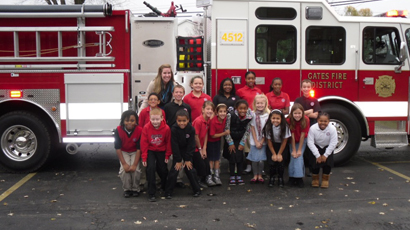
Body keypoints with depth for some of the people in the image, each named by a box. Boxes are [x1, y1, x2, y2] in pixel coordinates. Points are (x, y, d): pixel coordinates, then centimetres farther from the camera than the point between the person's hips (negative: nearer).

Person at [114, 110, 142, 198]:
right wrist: (124, 163, -22)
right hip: (123, 152, 1)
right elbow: (117, 148, -18)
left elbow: (139, 149, -22)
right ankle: (127, 189, 0)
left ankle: (135, 189, 3)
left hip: (135, 152, 0)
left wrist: (135, 164, -25)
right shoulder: (118, 130, -23)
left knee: (135, 169, -21)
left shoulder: (139, 131, -24)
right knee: (124, 169, -22)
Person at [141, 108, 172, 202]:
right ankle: (151, 193, -9)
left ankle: (165, 187, 41)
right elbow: (144, 143, -10)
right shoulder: (146, 128, -18)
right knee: (151, 167, -18)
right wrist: (144, 158, -10)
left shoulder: (166, 128, -18)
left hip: (161, 151, 1)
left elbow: (168, 143, -5)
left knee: (163, 170, 7)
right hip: (150, 151, -1)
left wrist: (167, 155, 1)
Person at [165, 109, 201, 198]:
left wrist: (188, 159, -11)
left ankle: (197, 190, 13)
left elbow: (191, 145, -11)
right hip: (177, 151, -1)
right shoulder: (174, 129, -21)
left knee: (190, 169, -1)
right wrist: (178, 160, -16)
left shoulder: (191, 129, -16)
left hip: (187, 151, 1)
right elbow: (174, 146, -17)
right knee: (174, 170, -6)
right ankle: (168, 192, 4)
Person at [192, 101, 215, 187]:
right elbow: (196, 136, -18)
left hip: (202, 146, 7)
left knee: (207, 162, 9)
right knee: (201, 165, -3)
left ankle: (207, 178, 26)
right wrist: (200, 149, -8)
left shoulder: (208, 120, 1)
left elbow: (206, 134, 4)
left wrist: (204, 149, 1)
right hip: (195, 147, -7)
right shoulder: (198, 121, -24)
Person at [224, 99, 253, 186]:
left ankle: (239, 175, 12)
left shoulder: (249, 117, -15)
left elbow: (247, 131, -3)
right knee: (232, 156, -5)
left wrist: (242, 143, -4)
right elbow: (227, 130, -15)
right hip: (231, 139, -2)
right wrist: (230, 143, -12)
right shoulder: (230, 115, -24)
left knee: (240, 156, 0)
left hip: (240, 139, 3)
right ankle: (232, 176, 7)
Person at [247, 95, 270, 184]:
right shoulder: (253, 115, -4)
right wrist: (256, 142, -5)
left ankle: (260, 175, 17)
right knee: (254, 159, 3)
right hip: (254, 141, 0)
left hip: (263, 141, 0)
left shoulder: (268, 115, -5)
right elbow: (252, 129, -1)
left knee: (261, 160, 0)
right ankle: (255, 176, 17)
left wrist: (261, 141, -6)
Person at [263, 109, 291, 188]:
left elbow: (284, 141, -12)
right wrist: (274, 154, -10)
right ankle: (271, 178, 11)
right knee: (272, 162, -14)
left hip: (282, 146, 0)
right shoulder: (268, 126, -20)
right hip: (272, 146, 0)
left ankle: (280, 178, 10)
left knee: (281, 161, -15)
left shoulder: (285, 126, -22)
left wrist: (279, 154, -11)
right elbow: (269, 141, -10)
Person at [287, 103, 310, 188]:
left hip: (302, 141, 0)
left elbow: (302, 135, -21)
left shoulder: (306, 120, -24)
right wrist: (293, 150, -19)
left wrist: (299, 150, -18)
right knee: (293, 156, -10)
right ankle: (292, 176, 3)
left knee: (299, 156, -14)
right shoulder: (289, 120, -24)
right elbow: (292, 136, -21)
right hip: (292, 141, 0)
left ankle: (299, 177, -7)